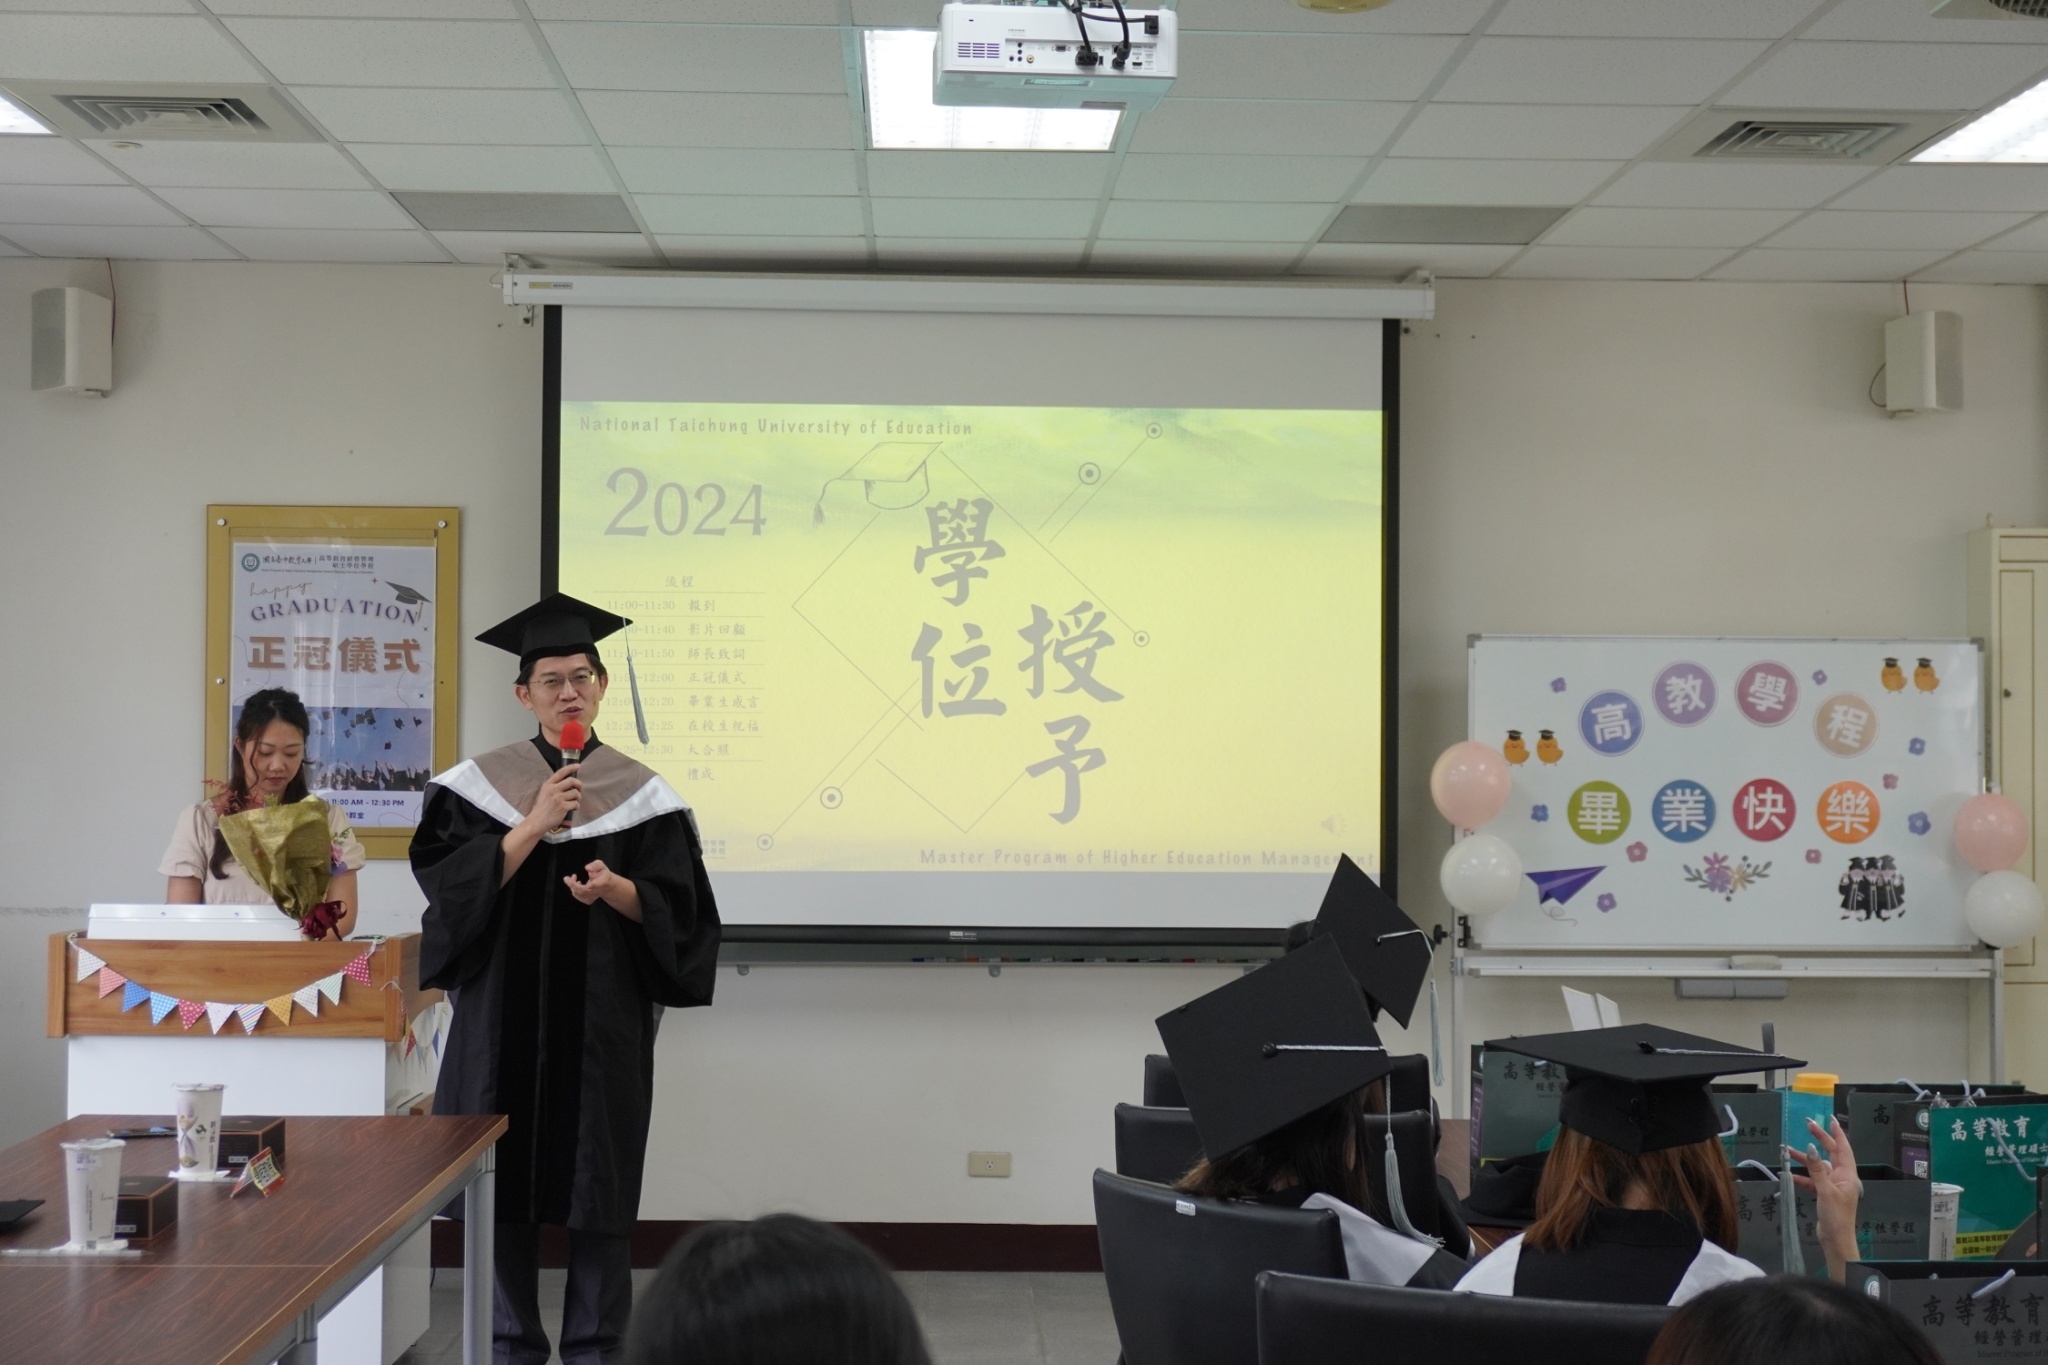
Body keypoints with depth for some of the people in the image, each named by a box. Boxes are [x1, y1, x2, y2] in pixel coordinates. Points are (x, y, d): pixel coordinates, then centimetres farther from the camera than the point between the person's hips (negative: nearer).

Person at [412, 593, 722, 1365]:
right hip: (504, 1012, 0)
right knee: (505, 1178, 3)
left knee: (598, 1181, 1)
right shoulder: (480, 784, 3)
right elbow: (452, 886, -8)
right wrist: (536, 823, -16)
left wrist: (615, 889, -20)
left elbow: (676, 909, -1)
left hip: (604, 1019, 0)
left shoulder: (640, 793, 3)